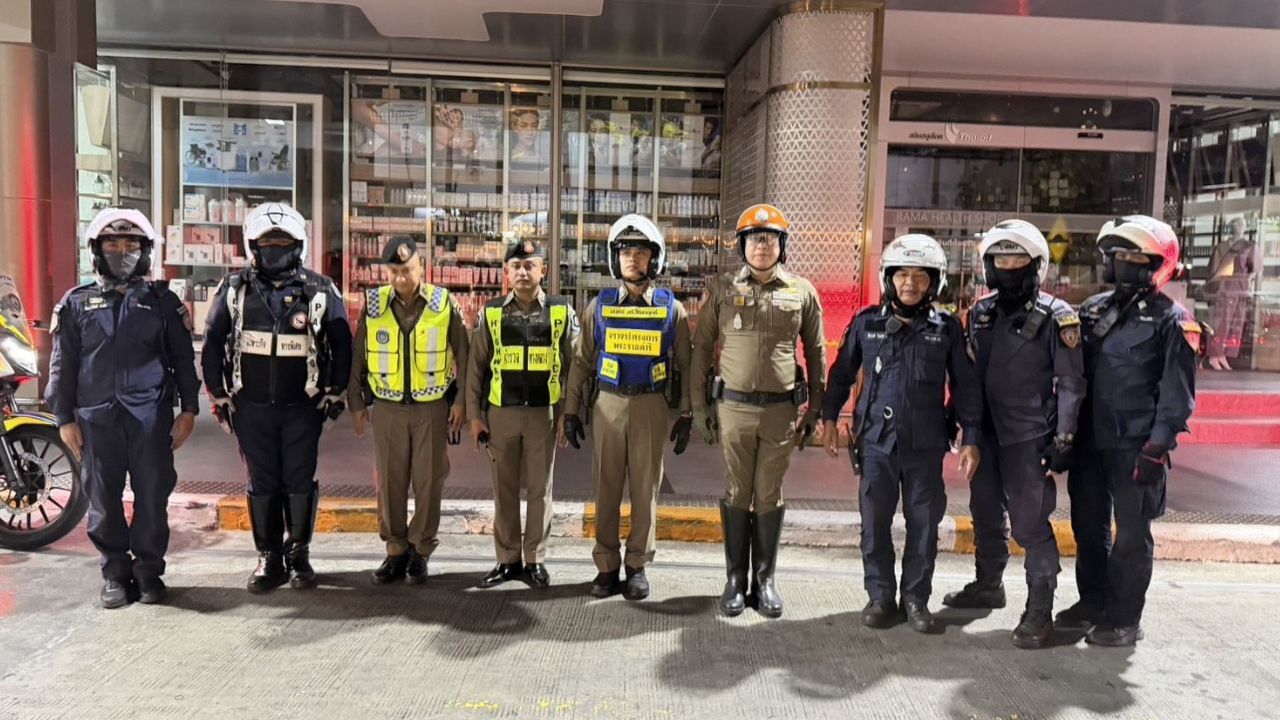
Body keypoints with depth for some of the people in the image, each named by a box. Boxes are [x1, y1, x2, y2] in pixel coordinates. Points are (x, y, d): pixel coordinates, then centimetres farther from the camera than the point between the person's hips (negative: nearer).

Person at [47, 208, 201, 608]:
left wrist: (188, 409, 1)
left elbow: (183, 358, 8)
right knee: (103, 498, 6)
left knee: (152, 496, 1)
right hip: (96, 417, 1)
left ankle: (149, 570, 15)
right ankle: (115, 572, 19)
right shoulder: (76, 302, 10)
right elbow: (63, 364, 9)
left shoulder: (162, 301, 8)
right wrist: (64, 418, 3)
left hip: (151, 416, -1)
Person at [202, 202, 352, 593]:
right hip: (251, 407, 1)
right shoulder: (234, 290, 3)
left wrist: (335, 394, 3)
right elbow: (212, 345, 8)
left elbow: (341, 345, 5)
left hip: (304, 406, -1)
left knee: (300, 481, 5)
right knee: (262, 483, 7)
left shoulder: (320, 291, 0)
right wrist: (219, 397, 5)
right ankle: (269, 558, 17)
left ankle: (298, 553, 19)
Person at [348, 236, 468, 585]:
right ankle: (396, 550, 20)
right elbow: (358, 356, 7)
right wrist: (357, 402, 7)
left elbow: (462, 354, 1)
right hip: (387, 407, 2)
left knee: (428, 481, 4)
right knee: (390, 482, 7)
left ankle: (420, 551, 17)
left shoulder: (444, 303, -3)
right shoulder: (373, 304, 1)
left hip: (432, 406, -1)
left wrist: (461, 400, -1)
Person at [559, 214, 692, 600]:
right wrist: (570, 411, 3)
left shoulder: (671, 309, 2)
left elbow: (684, 364, 5)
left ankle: (638, 566, 17)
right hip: (608, 404, 1)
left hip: (651, 406, -1)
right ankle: (607, 566, 15)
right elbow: (581, 361, 6)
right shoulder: (600, 306, 4)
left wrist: (686, 415, 1)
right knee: (607, 488, 5)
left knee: (645, 488, 5)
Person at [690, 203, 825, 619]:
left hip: (781, 409, 0)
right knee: (737, 495, 8)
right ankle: (736, 580, 20)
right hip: (733, 407, 0)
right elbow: (702, 347, 4)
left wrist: (815, 409, 7)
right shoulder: (722, 289, 2)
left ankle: (765, 580, 21)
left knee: (769, 497, 8)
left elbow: (815, 353, 9)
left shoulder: (802, 292, 4)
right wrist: (699, 406, 1)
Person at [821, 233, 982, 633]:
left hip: (926, 444, 0)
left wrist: (971, 439, 2)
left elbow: (965, 387, 5)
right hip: (876, 440, 0)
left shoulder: (947, 328, 2)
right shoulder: (867, 323, 3)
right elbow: (842, 373, 12)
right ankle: (880, 596, 21)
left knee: (923, 523, 7)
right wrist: (829, 417, 9)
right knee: (874, 523, 6)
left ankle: (916, 597, 22)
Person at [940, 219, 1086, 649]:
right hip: (986, 434, 6)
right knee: (986, 514, 18)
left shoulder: (1055, 317, -6)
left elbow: (1071, 383, -8)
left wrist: (1064, 439, -13)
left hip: (1028, 439, -6)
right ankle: (988, 585, 36)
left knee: (1030, 524, -6)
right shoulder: (981, 312, 10)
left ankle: (1039, 610, 5)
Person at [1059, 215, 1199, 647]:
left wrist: (1157, 447, -17)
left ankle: (1124, 619, 14)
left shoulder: (1170, 320, -5)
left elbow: (1177, 393, -10)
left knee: (1131, 534, 3)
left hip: (1135, 447, -6)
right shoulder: (1094, 309, 12)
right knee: (1088, 526, 16)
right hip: (1090, 441, 6)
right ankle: (1092, 603, 31)